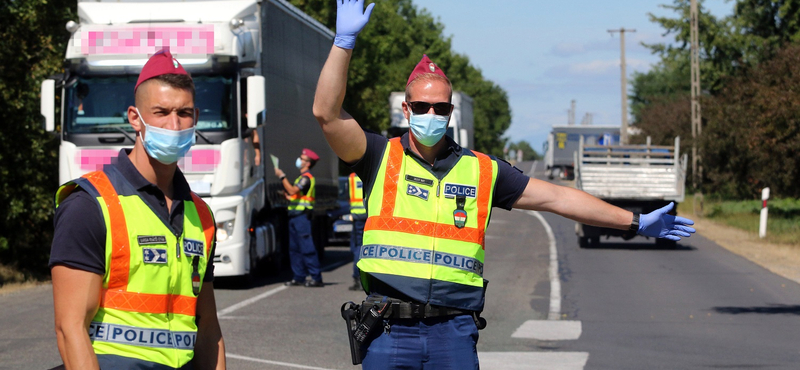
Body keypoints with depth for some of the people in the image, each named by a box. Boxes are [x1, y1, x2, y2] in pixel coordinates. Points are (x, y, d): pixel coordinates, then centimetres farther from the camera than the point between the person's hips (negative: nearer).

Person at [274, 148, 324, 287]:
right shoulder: (301, 177, 22)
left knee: (307, 248, -12)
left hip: (302, 217, -10)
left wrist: (282, 176, -17)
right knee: (294, 248, 10)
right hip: (295, 216, 10)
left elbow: (293, 191, -23)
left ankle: (316, 278, -12)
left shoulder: (306, 177, -10)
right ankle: (299, 277, 14)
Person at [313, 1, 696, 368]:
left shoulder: (482, 170, 10)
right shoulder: (382, 157, 5)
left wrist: (635, 222, 14)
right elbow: (328, 114, -8)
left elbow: (555, 197, 14)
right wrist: (344, 41, -15)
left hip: (454, 333, 1)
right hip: (389, 330, -1)